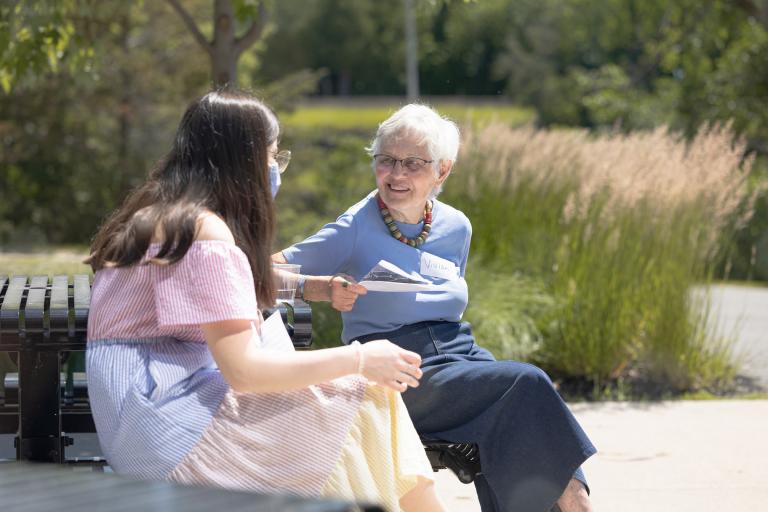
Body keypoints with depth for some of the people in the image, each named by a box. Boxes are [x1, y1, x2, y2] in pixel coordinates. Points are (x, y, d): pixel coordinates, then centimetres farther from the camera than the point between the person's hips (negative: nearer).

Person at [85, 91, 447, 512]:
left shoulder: (152, 217, 17)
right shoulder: (205, 231, -12)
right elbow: (243, 369, -17)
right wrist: (359, 360, -9)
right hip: (173, 427, -9)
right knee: (360, 403, -11)